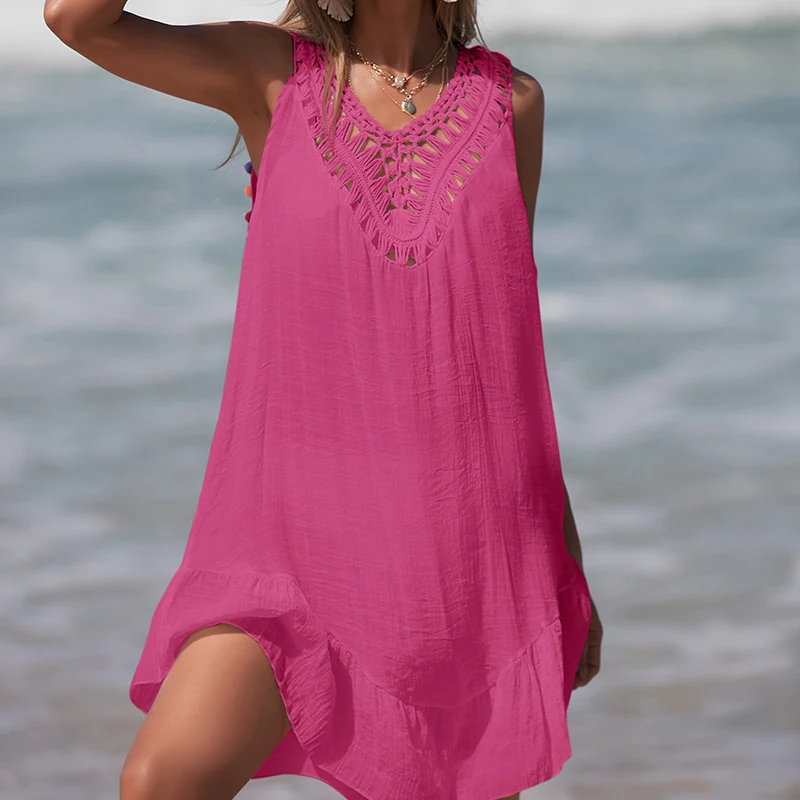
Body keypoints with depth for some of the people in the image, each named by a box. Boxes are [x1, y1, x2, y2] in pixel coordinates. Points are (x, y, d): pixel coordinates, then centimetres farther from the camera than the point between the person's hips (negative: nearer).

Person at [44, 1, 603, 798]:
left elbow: (509, 337, 12)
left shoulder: (510, 101, 6)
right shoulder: (272, 73, 3)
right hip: (303, 534, -1)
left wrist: (569, 566, 13)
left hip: (476, 544, 2)